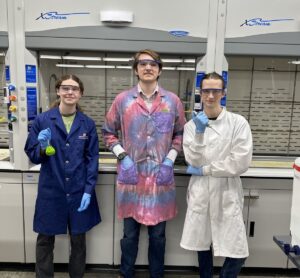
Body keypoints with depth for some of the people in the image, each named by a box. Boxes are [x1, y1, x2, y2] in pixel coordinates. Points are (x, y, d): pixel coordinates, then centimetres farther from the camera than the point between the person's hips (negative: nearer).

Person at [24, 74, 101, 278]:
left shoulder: (88, 124, -1)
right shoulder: (42, 120, -4)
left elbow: (92, 159, -1)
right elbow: (32, 156, 1)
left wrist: (88, 191, -8)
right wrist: (42, 147, -21)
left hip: (79, 192, 1)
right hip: (50, 192, 0)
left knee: (78, 240, 15)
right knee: (45, 240, 13)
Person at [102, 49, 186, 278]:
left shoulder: (173, 101, 2)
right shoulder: (122, 100, 0)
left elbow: (180, 134, 9)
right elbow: (108, 133, 7)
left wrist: (170, 160, -3)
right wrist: (123, 157, -5)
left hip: (161, 176, 1)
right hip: (131, 176, 0)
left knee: (158, 235, 15)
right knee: (130, 234, 14)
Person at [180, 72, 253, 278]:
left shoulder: (238, 123, -6)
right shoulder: (192, 125, 1)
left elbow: (241, 162, -13)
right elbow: (193, 161, -6)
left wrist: (204, 170, -10)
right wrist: (199, 133, -20)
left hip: (227, 193, -2)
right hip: (200, 192, 2)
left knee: (237, 252, 0)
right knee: (202, 245, 15)